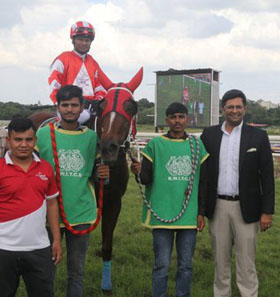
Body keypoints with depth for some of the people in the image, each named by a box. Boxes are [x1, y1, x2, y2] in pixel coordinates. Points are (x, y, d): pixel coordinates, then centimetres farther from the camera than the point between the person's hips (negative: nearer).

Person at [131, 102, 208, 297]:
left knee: (186, 265, 11)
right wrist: (139, 172, -25)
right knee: (162, 265, 4)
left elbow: (203, 182, 8)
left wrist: (201, 212, 5)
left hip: (189, 215, 2)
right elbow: (147, 179, -2)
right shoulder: (155, 145, 1)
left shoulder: (197, 145, 6)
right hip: (162, 214, -2)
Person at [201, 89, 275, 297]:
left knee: (246, 263, 4)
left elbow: (267, 176, -2)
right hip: (217, 207, 2)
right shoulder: (209, 134, 4)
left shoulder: (258, 136, -1)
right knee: (220, 260, 14)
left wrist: (267, 211, -6)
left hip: (245, 208, -2)